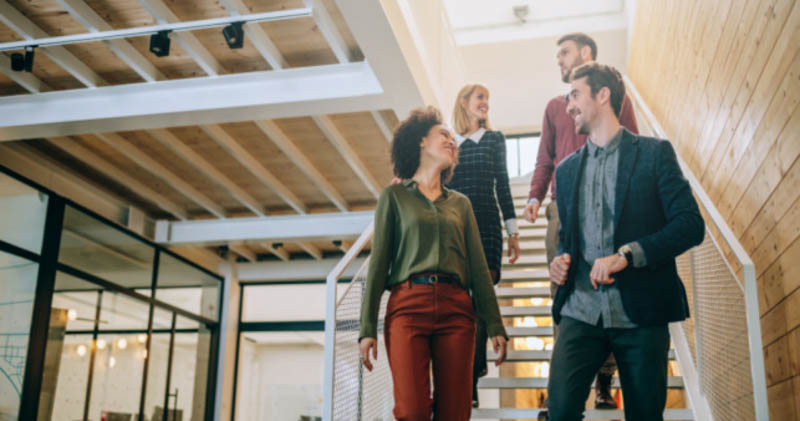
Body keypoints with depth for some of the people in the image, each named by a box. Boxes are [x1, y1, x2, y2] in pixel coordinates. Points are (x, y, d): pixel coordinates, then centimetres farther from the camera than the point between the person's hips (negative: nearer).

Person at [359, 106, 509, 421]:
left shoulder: (460, 203, 21)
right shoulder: (394, 196, 12)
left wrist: (495, 326, 7)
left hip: (456, 309, 3)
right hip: (408, 305, -3)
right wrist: (367, 329, -2)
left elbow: (478, 267, 16)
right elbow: (378, 264, 6)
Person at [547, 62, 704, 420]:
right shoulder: (566, 169, 16)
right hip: (580, 311, 3)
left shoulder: (654, 153, 1)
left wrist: (627, 253, -18)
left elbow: (691, 224, -7)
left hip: (640, 312, -3)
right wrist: (561, 259, 1)